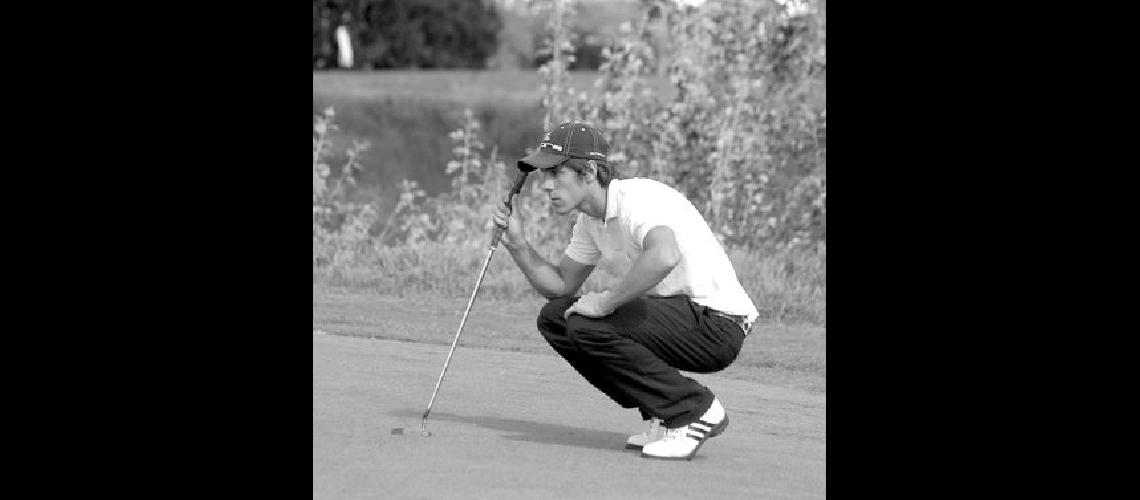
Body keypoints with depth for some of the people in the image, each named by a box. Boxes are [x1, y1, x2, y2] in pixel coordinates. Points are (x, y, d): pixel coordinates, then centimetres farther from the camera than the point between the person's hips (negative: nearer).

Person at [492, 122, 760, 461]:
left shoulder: (637, 198, -20)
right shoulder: (591, 218, 9)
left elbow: (664, 256, -41)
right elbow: (561, 285, 18)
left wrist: (605, 302, -29)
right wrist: (517, 245, 3)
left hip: (719, 325, -10)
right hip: (674, 312, 10)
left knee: (588, 325, -23)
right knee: (555, 317, 6)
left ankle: (695, 411, -10)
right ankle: (665, 418, 8)